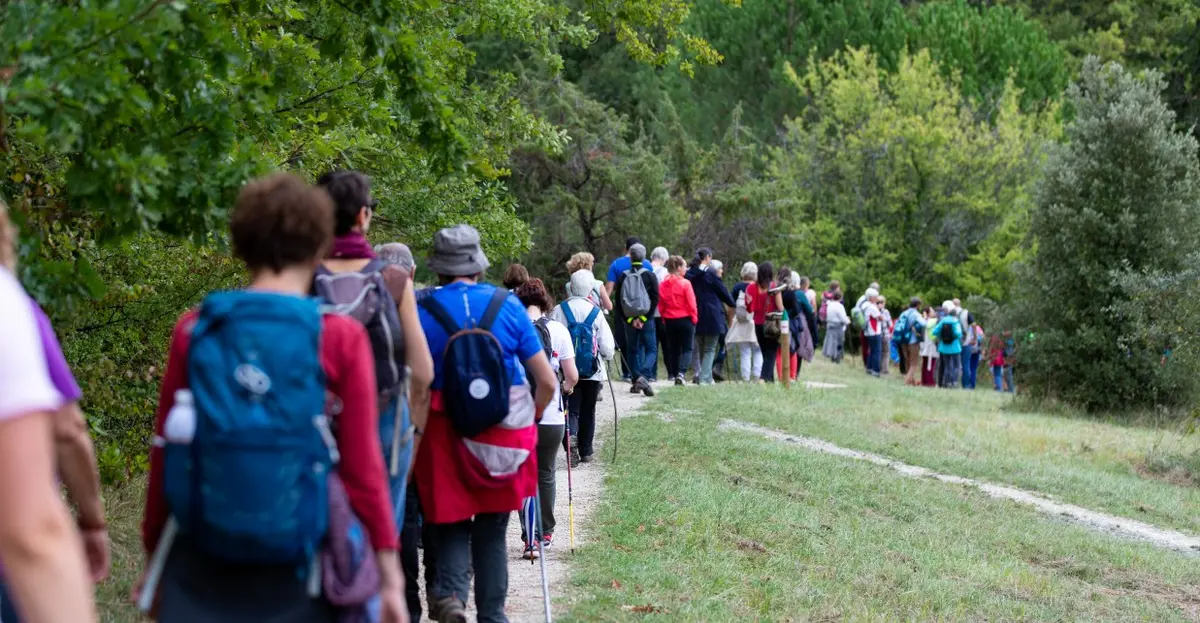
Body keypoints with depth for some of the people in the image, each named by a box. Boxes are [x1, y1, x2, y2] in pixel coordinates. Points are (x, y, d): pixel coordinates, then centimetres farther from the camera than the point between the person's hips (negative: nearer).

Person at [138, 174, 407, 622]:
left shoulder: (194, 330, 0)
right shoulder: (341, 339, -6)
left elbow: (165, 450, 4)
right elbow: (362, 466, -6)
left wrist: (155, 553, 15)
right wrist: (388, 572, 2)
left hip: (202, 567, 2)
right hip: (298, 569, -2)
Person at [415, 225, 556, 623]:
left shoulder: (423, 311, -6)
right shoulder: (508, 307, -3)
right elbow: (548, 383, -2)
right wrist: (532, 418, 17)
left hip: (444, 435, -1)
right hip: (505, 436, 1)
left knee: (451, 524, 12)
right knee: (492, 530, 15)